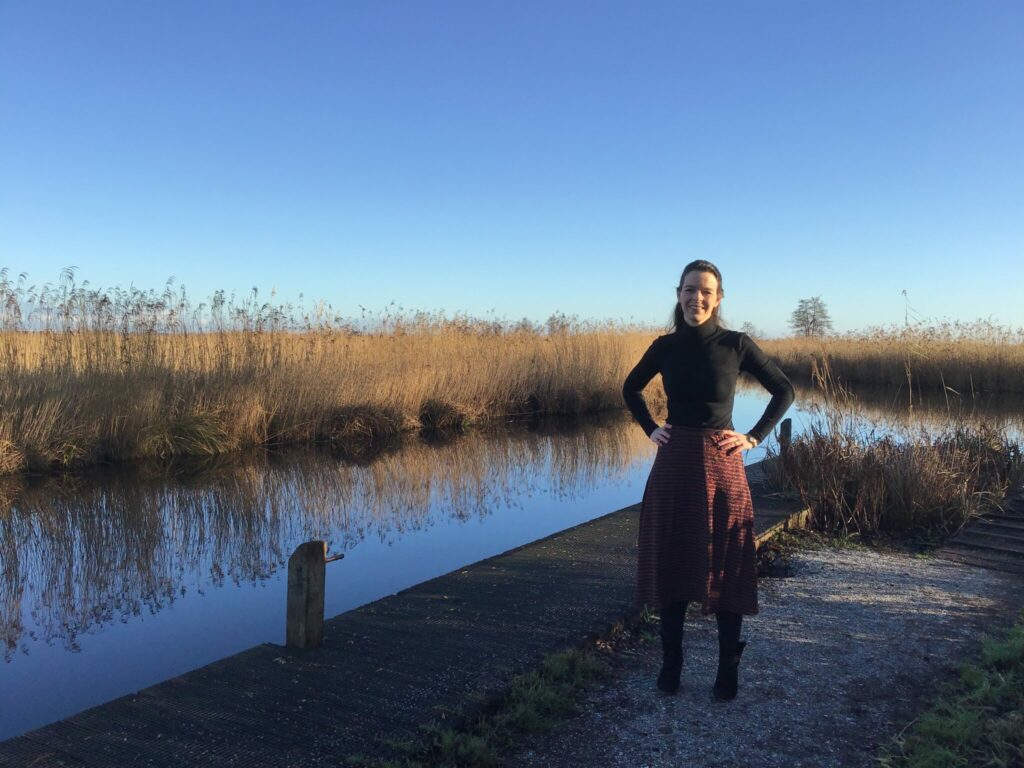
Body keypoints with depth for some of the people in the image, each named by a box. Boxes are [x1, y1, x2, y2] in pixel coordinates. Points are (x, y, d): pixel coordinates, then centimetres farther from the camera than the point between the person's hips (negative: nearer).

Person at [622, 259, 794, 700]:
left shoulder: (736, 345, -5)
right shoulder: (665, 346, 2)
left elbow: (784, 391, 5)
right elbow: (630, 389, 18)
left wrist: (755, 437, -3)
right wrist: (650, 429, 6)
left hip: (721, 466, -2)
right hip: (673, 466, 2)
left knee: (725, 569, 5)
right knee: (670, 565, 8)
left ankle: (728, 670, 18)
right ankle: (670, 663, 21)